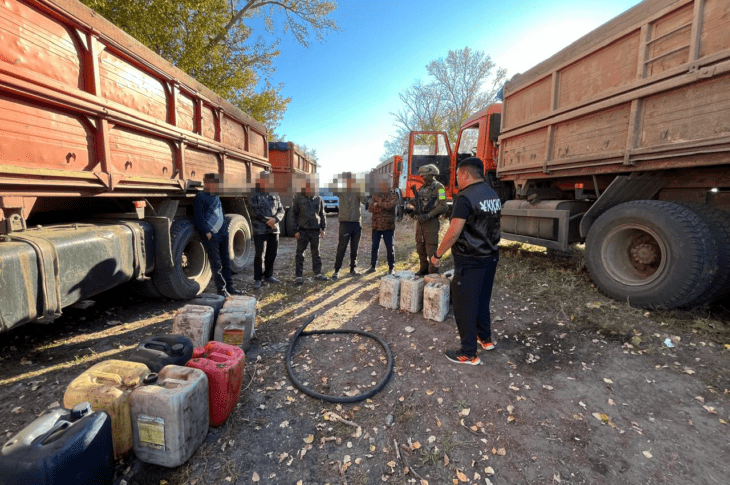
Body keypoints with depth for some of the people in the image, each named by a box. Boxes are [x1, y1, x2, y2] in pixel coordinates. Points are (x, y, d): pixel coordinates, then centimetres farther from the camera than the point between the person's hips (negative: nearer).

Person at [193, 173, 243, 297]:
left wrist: (225, 230, 14)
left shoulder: (216, 197, 17)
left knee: (226, 262, 11)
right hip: (211, 236, -7)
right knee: (216, 264, -1)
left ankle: (229, 287, 19)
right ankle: (221, 289, 8)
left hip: (223, 235, 7)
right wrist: (207, 233, -16)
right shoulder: (200, 197, -5)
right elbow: (199, 218, -11)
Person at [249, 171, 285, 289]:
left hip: (274, 229, 5)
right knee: (259, 255, -1)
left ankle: (268, 275, 26)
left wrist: (275, 219, -14)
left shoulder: (274, 196, 12)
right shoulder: (254, 196, -2)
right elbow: (256, 213, -12)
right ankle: (257, 279, 8)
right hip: (260, 230, -5)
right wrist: (268, 221, -15)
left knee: (272, 254, 12)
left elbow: (281, 210, 5)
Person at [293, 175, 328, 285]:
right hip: (303, 230, -2)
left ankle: (318, 273, 22)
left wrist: (323, 228, 7)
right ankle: (299, 276, 9)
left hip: (315, 230, 2)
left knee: (316, 253, 12)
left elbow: (322, 214, 14)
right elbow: (294, 215, 1)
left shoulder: (318, 199, 8)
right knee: (300, 254, 1)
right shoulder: (299, 198, 1)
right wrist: (296, 230, -5)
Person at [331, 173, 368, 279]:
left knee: (354, 248, 10)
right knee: (341, 248, -3)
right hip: (345, 222, -2)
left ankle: (353, 268, 22)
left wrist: (358, 190, -19)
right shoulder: (341, 191, 1)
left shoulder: (357, 191, 4)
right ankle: (337, 270, 5)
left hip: (356, 223, 3)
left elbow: (365, 201, -10)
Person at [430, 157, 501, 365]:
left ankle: (468, 354, 13)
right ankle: (485, 338, 39)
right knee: (482, 300, 23)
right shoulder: (493, 195, 9)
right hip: (490, 257, 9)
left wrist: (437, 254, -14)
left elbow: (454, 232, -24)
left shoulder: (465, 197, -19)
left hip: (470, 262, -9)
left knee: (465, 305, 2)